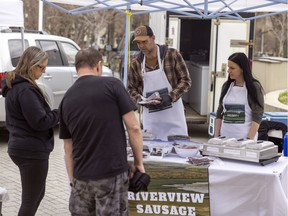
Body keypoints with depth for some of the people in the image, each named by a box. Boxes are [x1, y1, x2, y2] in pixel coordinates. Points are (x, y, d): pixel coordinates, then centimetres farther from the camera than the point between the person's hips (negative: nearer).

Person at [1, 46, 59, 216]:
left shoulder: (14, 86, 11)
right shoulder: (26, 90, -21)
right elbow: (40, 121, -22)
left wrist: (54, 113, 6)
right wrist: (60, 113, -9)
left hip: (22, 147, 10)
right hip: (32, 150, -10)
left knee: (37, 194, 23)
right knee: (31, 200, 0)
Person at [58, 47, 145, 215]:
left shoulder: (66, 99, 8)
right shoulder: (112, 85, -4)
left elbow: (68, 149, 12)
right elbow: (133, 127, -8)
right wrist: (139, 162, 2)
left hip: (82, 177, 4)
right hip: (112, 174, -4)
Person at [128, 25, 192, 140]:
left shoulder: (172, 55, -5)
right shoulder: (136, 64, 4)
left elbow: (186, 80, -3)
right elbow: (131, 89, 10)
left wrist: (170, 97, -16)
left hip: (173, 115, -2)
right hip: (150, 118, 3)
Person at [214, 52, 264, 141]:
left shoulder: (254, 87, -4)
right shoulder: (226, 86, 9)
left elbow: (257, 117, -7)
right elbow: (219, 114, 13)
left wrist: (249, 140, -14)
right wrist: (216, 136, 7)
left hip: (244, 138, -4)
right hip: (225, 137, 4)